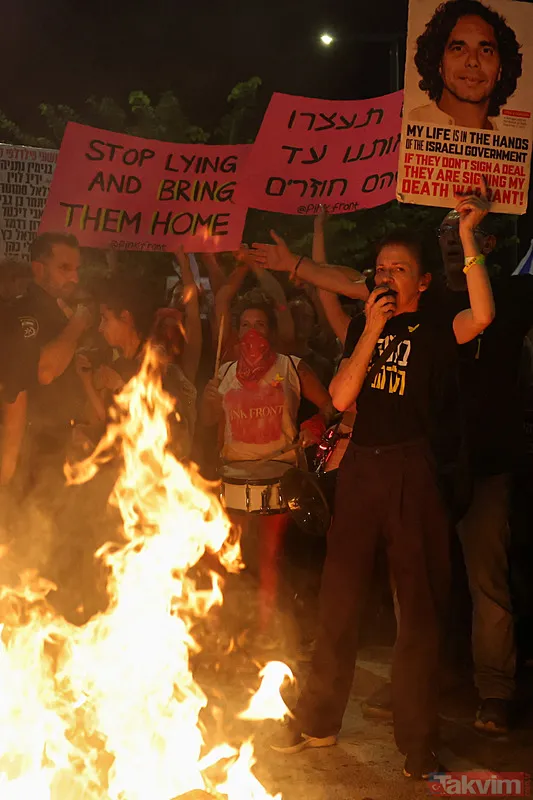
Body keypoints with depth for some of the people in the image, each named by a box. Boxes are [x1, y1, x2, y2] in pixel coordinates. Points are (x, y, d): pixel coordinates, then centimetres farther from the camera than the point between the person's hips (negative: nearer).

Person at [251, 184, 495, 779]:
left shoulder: (433, 329, -1)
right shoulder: (362, 325, 12)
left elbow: (482, 315, -23)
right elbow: (340, 398, -1)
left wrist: (467, 237, -24)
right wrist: (372, 329, -9)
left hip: (411, 472, -4)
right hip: (360, 468, 4)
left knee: (419, 608, 0)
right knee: (338, 599, 11)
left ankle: (419, 750, 10)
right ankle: (318, 722, 27)